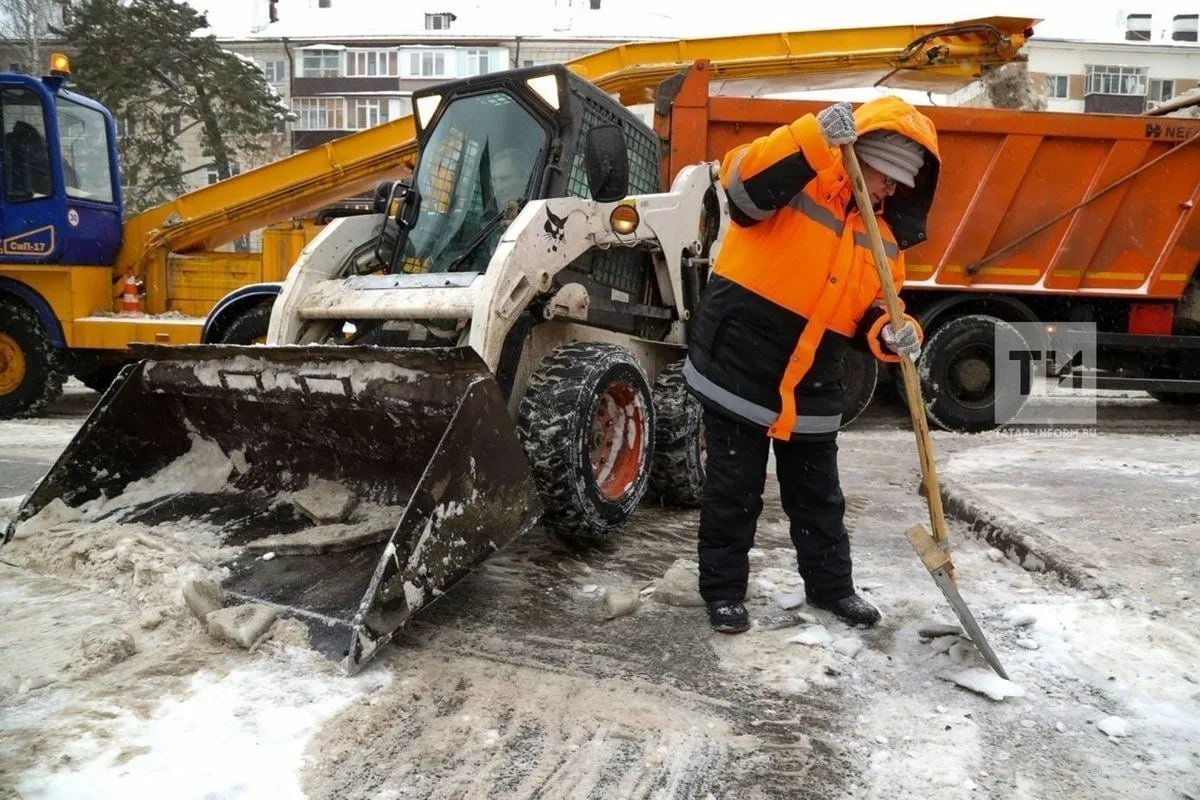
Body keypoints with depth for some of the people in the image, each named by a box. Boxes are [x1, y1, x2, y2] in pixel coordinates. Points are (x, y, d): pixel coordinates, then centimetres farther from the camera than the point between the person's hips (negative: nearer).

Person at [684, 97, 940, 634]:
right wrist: (814, 139, -40)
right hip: (738, 367, -6)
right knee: (733, 494, 6)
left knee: (818, 497, 18)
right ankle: (723, 591, 22)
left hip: (811, 388, 6)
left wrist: (891, 333, -11)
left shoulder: (885, 232, 10)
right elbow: (743, 181, -30)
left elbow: (870, 308, 11)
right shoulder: (801, 181, -9)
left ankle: (831, 586, 35)